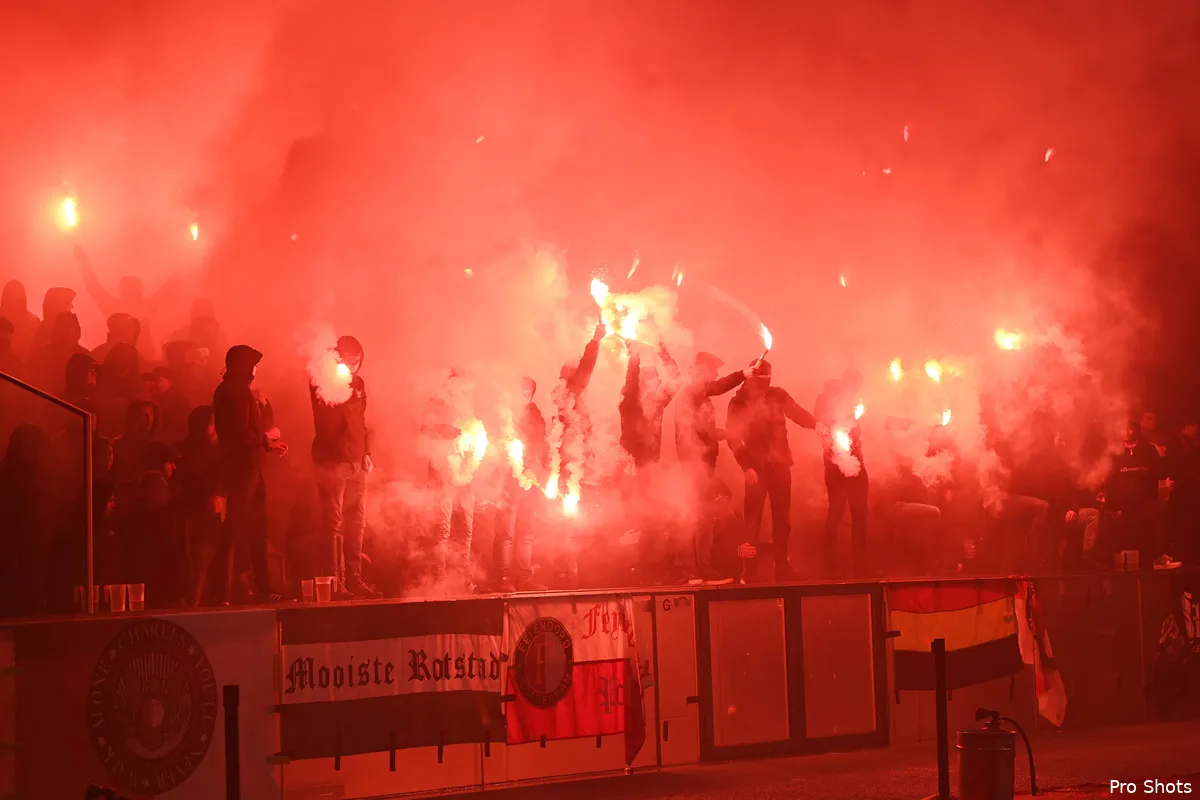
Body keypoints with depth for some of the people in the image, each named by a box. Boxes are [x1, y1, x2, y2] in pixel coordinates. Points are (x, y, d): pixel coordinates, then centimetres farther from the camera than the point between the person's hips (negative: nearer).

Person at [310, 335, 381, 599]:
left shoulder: (358, 384, 14)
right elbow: (325, 424, -13)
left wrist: (366, 452, 15)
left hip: (357, 463, 7)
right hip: (332, 461, -7)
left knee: (356, 523, 7)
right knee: (333, 524, -8)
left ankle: (354, 579, 12)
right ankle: (335, 582, -8)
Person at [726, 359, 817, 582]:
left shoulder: (778, 395, 5)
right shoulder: (739, 402, -3)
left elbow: (797, 413, -1)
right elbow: (733, 438, -9)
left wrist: (816, 424, -22)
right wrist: (746, 467, -19)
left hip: (780, 464, 3)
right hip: (756, 467, -3)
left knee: (782, 516, 6)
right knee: (753, 517, -4)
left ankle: (782, 565, 13)